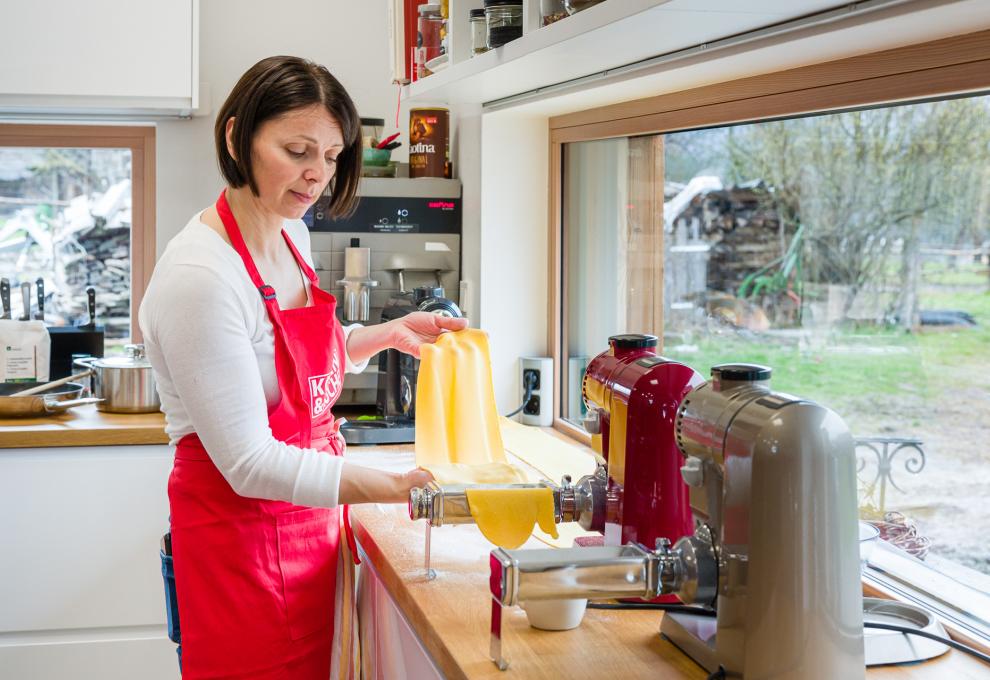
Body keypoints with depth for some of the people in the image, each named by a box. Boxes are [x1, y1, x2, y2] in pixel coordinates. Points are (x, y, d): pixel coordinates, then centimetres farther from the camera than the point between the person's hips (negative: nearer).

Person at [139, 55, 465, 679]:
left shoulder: (291, 235, 3)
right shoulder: (199, 276, -24)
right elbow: (248, 463, -26)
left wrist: (388, 334, 6)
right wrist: (400, 488, -32)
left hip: (309, 522, 8)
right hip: (241, 529, -8)